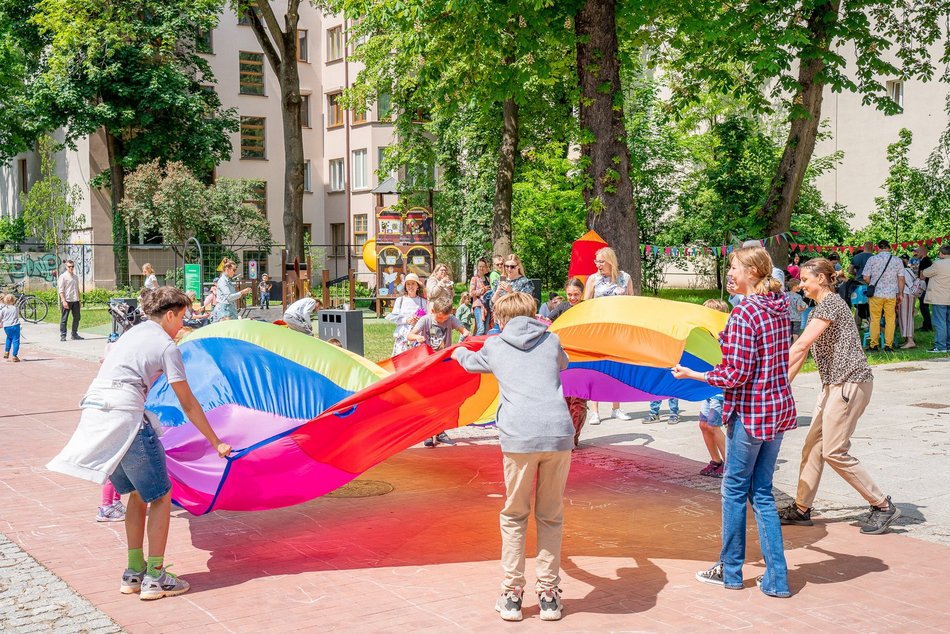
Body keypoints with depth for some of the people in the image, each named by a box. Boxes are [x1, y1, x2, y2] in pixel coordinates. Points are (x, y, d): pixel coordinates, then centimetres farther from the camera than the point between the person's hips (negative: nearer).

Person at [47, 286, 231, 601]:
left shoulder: (132, 334, 22)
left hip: (93, 412, 8)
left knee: (137, 493, 20)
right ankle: (155, 577, 7)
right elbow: (188, 405, -1)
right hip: (125, 418, -8)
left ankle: (134, 572, 23)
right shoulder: (166, 345, -1)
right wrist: (216, 443, 5)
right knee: (160, 495, 6)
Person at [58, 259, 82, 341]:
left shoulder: (75, 277, 16)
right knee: (64, 318, -2)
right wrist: (63, 301, -16)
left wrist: (79, 300, 16)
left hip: (75, 300, 6)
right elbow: (61, 290, -9)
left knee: (77, 317, 8)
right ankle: (62, 336, 2)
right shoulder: (63, 276, -4)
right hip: (67, 300, -6)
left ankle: (74, 334, 18)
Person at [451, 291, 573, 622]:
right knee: (551, 517, 13)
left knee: (514, 516, 13)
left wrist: (459, 352, 62)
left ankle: (512, 594, 14)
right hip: (559, 434, 1)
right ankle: (549, 594, 17)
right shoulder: (551, 341, 19)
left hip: (519, 437, -1)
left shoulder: (495, 346, 17)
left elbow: (471, 362, 39)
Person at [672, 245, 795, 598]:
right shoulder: (779, 308, 7)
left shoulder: (744, 313, -18)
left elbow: (737, 374, -20)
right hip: (780, 408, 8)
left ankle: (730, 571, 22)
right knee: (762, 491, 14)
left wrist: (692, 374, -10)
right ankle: (776, 579, 14)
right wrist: (728, 340, 22)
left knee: (735, 489, 8)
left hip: (749, 410, -8)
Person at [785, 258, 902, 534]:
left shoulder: (831, 302, -14)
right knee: (813, 445, 10)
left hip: (850, 383, -10)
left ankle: (883, 506, 1)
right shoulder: (819, 308, 18)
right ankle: (801, 509, 17)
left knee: (834, 451, -9)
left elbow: (801, 345, -20)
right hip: (834, 384, 10)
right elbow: (804, 350, 19)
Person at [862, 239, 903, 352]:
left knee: (875, 319, 5)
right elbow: (900, 279, 4)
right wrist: (900, 294, 13)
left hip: (876, 293, -1)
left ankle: (873, 345, 5)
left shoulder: (872, 259, -2)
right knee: (890, 320, 5)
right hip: (891, 294, 1)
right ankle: (888, 345, 3)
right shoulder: (897, 261, 3)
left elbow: (866, 277, -1)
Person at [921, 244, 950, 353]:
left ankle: (940, 347, -6)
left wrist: (922, 271, 21)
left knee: (939, 323, -5)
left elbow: (924, 274, -2)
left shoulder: (938, 264, -15)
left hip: (939, 300, -7)